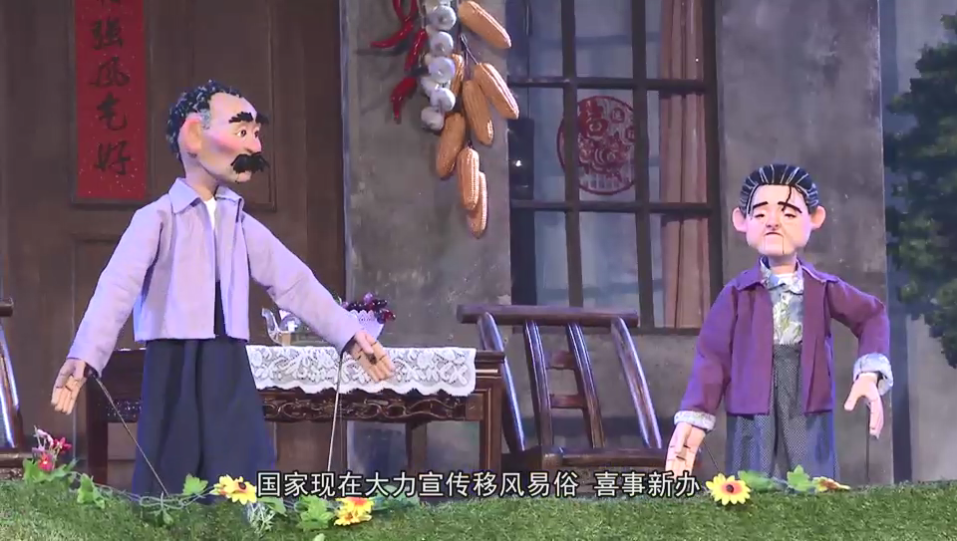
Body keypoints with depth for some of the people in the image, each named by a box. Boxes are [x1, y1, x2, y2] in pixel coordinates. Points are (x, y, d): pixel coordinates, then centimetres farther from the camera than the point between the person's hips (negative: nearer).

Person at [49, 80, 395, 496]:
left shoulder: (241, 224, 14)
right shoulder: (158, 218, -4)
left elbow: (293, 282, 16)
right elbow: (118, 287, -16)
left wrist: (349, 334, 11)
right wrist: (85, 356, -29)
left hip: (229, 370, 5)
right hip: (175, 368, -5)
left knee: (243, 487, 1)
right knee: (171, 485, -7)